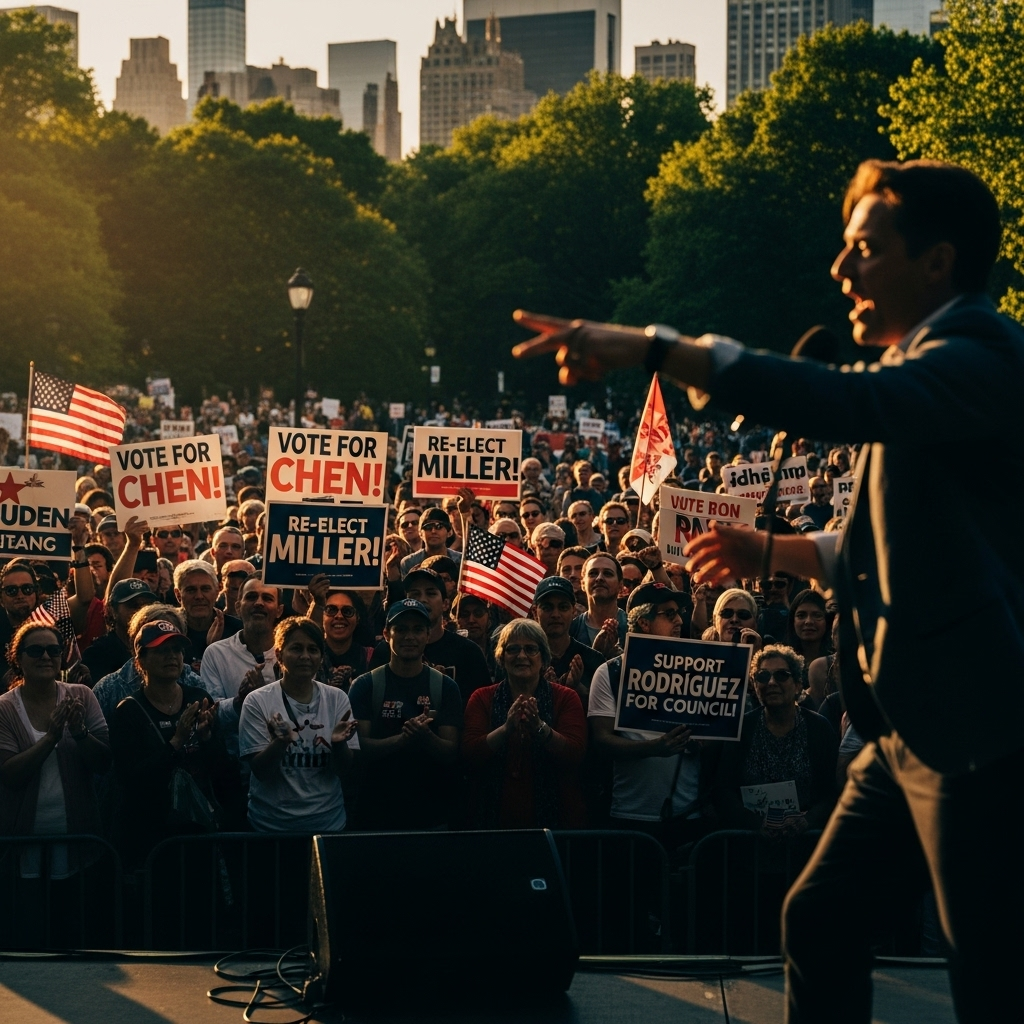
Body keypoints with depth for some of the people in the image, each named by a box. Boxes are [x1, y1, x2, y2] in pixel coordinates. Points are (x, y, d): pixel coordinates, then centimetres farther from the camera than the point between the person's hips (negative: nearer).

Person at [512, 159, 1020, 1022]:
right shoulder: (925, 361, 18)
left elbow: (851, 405, -34)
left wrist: (655, 349, -36)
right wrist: (770, 552, 18)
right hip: (912, 728, 10)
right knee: (820, 921, 14)